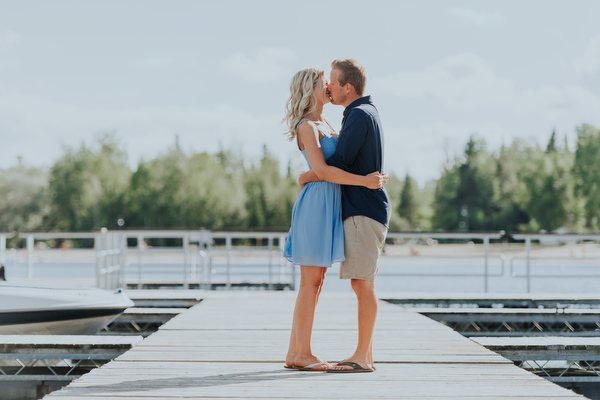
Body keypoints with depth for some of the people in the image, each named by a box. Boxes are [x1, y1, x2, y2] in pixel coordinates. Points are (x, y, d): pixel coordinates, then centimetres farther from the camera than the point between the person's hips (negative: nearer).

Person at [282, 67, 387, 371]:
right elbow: (321, 170, -20)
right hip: (317, 204, -9)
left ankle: (295, 352, 12)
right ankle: (302, 353, -2)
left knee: (314, 282, 9)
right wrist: (364, 180, -21)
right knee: (311, 282, -6)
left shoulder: (323, 124, 18)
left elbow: (337, 163, 27)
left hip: (328, 206, 9)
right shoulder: (306, 126, -11)